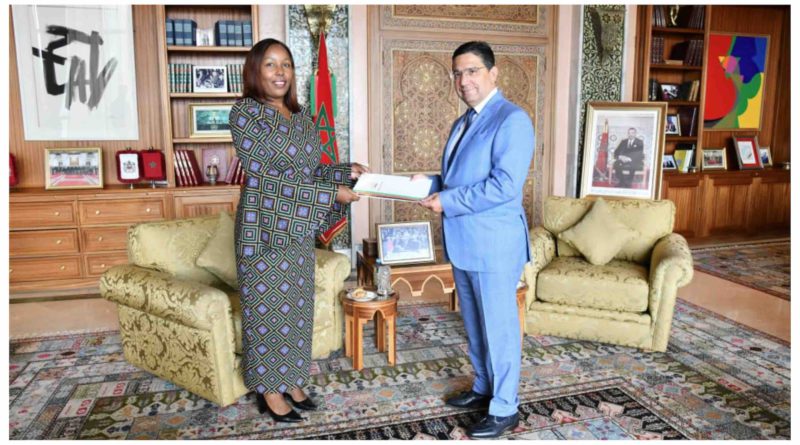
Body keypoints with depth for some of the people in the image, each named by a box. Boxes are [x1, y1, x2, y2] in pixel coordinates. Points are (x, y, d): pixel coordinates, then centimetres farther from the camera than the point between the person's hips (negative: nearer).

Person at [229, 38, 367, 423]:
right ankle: (269, 390, 22)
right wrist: (331, 194, -22)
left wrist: (347, 172, -3)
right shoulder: (245, 113, -12)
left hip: (298, 228, 7)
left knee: (296, 305, 14)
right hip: (264, 227, -6)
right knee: (267, 307, 5)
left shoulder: (301, 116, 9)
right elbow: (265, 176, -20)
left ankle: (290, 380, 31)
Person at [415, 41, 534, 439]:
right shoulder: (461, 123, 15)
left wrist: (447, 202, -18)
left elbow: (504, 186, -23)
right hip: (463, 243, 9)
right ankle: (484, 388, 39)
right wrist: (432, 184, 4)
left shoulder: (512, 119, -14)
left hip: (493, 245, -9)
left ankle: (504, 409, 20)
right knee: (474, 326, 20)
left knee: (498, 328, 4)